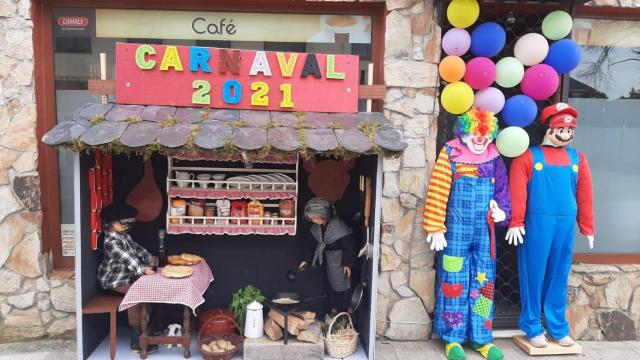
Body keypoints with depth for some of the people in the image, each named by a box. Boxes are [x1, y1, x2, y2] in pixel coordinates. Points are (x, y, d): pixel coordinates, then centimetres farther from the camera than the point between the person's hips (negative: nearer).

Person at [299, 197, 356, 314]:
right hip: (328, 259, 7)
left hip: (341, 260, -6)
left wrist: (348, 264, -19)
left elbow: (349, 246, -23)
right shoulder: (316, 227, -9)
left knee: (342, 284, 2)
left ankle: (347, 309, 16)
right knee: (331, 282, 15)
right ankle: (334, 308, 30)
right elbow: (310, 242, 4)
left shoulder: (339, 226, -29)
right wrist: (306, 260, 3)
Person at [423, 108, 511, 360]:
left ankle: (481, 337, 21)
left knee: (483, 281, 9)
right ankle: (453, 338, 15)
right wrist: (436, 228, -11)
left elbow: (502, 193, 14)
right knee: (454, 281, 3)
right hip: (456, 229, -4)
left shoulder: (495, 160, 8)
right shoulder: (450, 154, -4)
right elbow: (437, 193, -8)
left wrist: (502, 212, -6)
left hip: (484, 231, 4)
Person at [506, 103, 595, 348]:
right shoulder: (528, 156, -3)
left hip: (566, 225, 4)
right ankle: (532, 327, 16)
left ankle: (558, 327, 23)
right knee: (533, 275, 4)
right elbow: (517, 193, -8)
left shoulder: (577, 158, 11)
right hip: (536, 224, -4)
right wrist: (515, 223, -13)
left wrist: (587, 227, 11)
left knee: (559, 276, 12)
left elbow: (585, 195, 11)